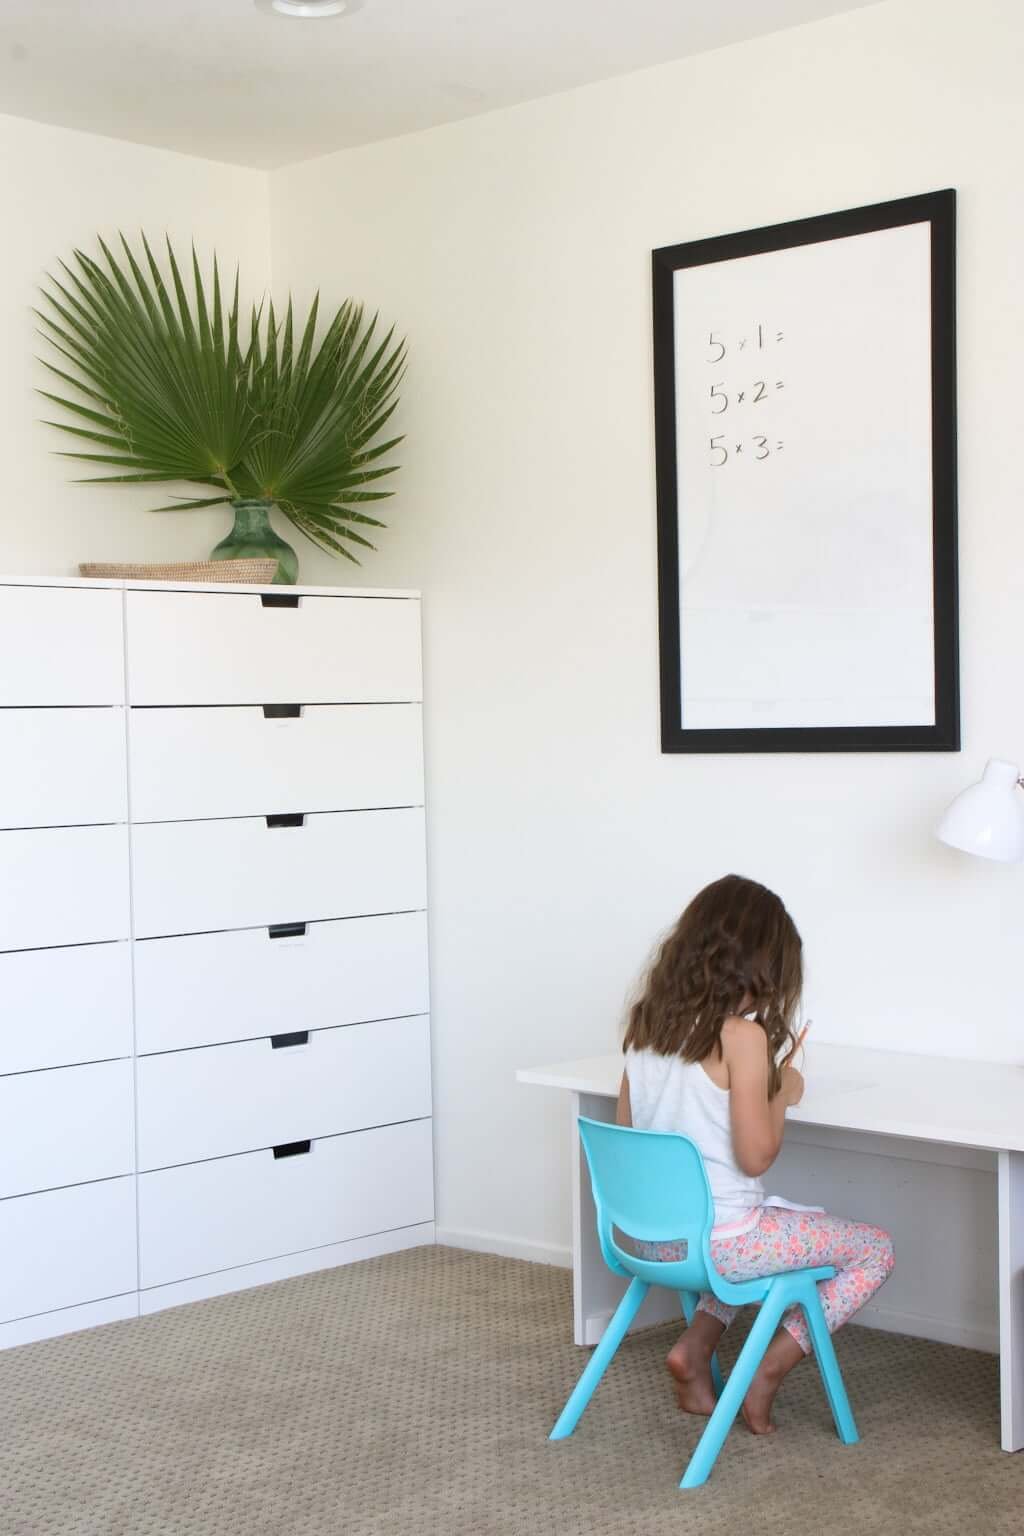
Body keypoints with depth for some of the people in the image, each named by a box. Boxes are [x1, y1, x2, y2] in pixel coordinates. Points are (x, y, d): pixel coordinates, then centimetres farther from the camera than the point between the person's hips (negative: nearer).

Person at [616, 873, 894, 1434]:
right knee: (876, 1248, 11)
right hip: (716, 1241, -7)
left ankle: (694, 1348, 19)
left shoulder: (646, 1021, 2)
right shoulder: (742, 1034, -18)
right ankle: (767, 1373, 6)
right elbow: (756, 1155, -19)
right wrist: (782, 1092, 0)